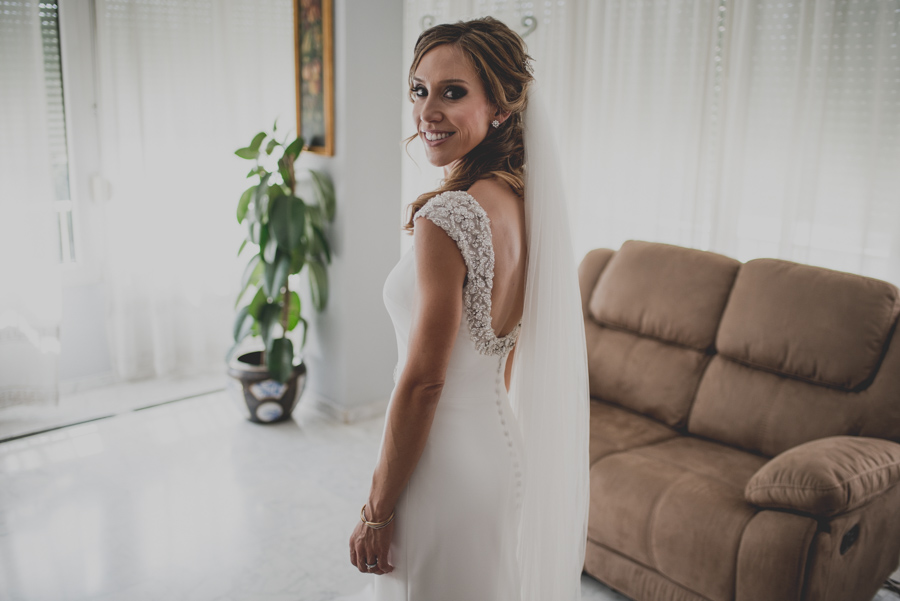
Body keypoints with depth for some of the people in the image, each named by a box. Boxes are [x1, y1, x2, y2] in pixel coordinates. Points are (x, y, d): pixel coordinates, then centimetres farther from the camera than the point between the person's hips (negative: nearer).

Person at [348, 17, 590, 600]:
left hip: (447, 466, -8)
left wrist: (378, 510, -12)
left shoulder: (447, 217, -25)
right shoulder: (523, 200, 1)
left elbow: (422, 382, -23)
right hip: (506, 447, 8)